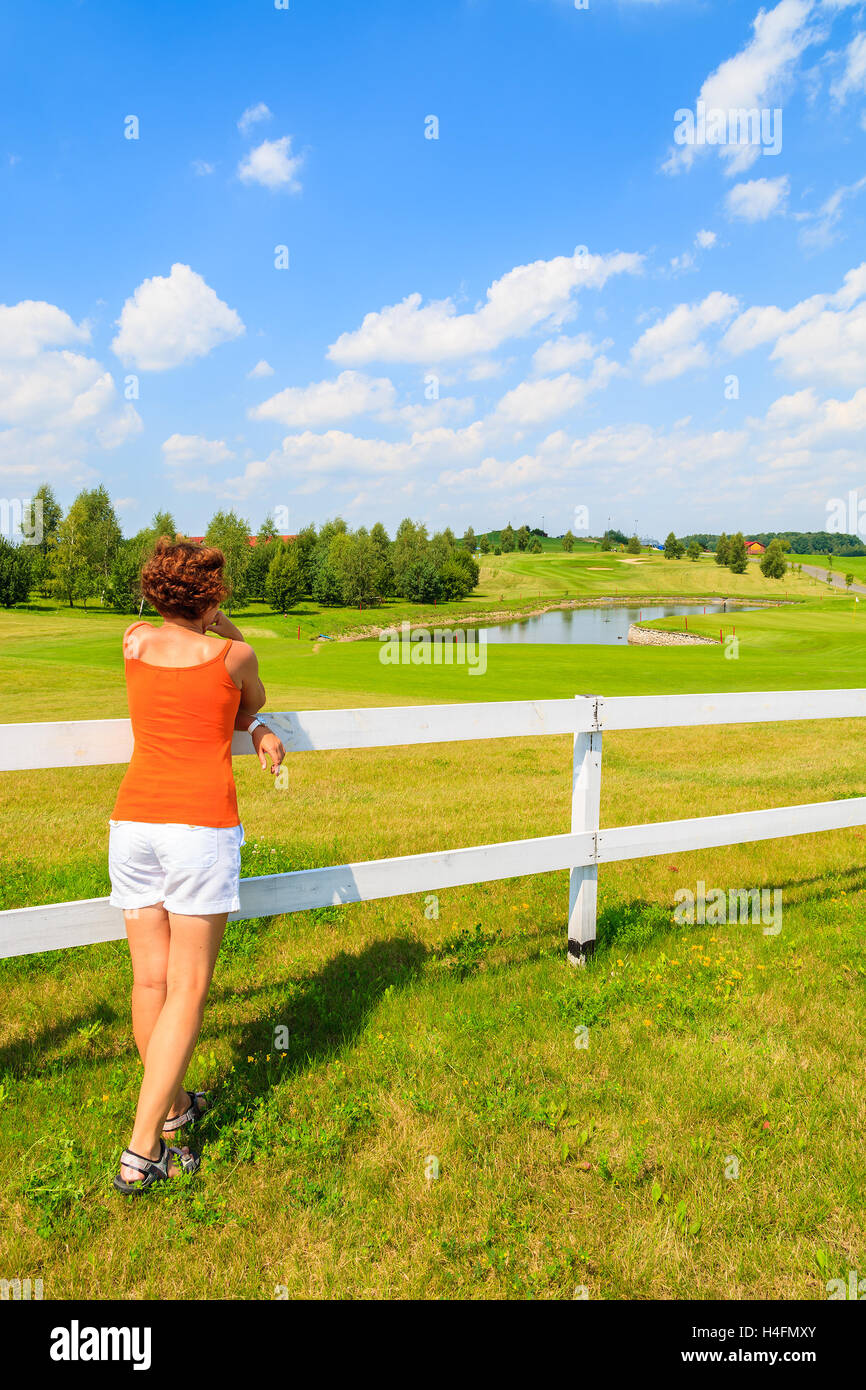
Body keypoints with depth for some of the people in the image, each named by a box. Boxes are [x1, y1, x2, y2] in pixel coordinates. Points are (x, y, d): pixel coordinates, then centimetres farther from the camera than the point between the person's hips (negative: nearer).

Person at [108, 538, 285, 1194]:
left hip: (134, 821, 5)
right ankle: (141, 1152, 4)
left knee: (150, 979, 14)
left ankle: (173, 1107, 33)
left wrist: (254, 729, 13)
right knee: (187, 990, 3)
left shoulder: (135, 642, 7)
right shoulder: (234, 655, -3)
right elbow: (252, 699, 19)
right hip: (201, 826, -5)